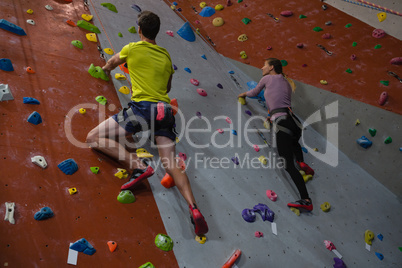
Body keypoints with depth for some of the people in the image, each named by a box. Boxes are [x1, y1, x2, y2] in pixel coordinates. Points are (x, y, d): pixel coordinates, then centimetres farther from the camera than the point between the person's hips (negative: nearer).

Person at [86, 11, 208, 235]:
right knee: (171, 165, 2)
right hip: (164, 110, 6)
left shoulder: (133, 48, 9)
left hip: (142, 107, -5)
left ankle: (138, 166, -14)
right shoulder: (166, 55, 20)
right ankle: (194, 207, -18)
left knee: (94, 138, 3)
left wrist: (106, 69, 53)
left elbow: (112, 62, 31)